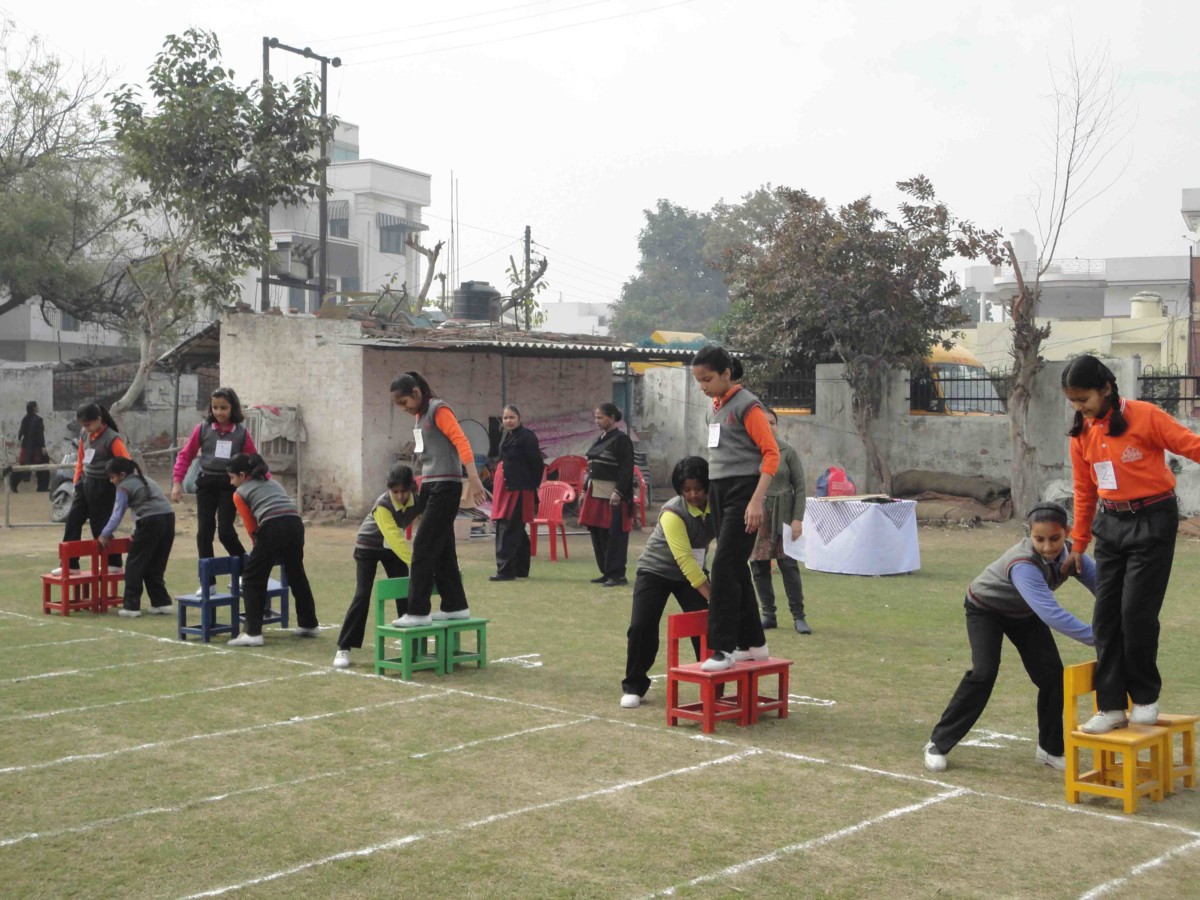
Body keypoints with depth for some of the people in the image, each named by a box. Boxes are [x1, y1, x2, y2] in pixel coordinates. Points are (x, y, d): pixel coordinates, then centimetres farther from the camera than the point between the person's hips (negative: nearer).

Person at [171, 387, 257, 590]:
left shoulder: (242, 433, 0)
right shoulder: (202, 429, 1)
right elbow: (185, 455, 5)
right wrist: (177, 482, -3)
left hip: (230, 485, -2)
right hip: (206, 483, 2)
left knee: (225, 531, -10)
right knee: (204, 532, 1)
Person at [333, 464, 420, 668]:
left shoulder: (418, 500, -21)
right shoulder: (382, 505, -35)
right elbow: (395, 537, -43)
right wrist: (416, 564, -50)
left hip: (392, 548, 5)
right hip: (368, 547, -5)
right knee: (362, 595, -11)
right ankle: (343, 649, -6)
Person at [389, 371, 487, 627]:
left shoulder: (438, 410, -10)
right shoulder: (420, 416, 15)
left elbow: (461, 442, -18)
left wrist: (474, 479, -27)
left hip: (445, 487, -9)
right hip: (430, 487, 9)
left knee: (424, 548, -10)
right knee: (442, 549, 11)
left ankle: (418, 612, -7)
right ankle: (455, 606, 19)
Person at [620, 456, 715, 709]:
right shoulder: (673, 513, -30)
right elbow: (684, 559, -33)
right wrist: (712, 596, -36)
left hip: (693, 572, 4)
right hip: (655, 571, -4)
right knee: (642, 627, -13)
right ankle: (633, 686, 4)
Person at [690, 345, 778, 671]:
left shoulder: (747, 405, -9)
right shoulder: (716, 408, 15)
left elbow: (771, 453, -14)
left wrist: (757, 501, -21)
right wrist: (710, 495, 14)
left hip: (742, 491, -8)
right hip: (718, 491, 8)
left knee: (725, 566, -13)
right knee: (735, 570, 11)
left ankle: (723, 648, -11)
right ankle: (753, 643, 20)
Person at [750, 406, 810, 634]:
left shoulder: (788, 452, 2)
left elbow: (800, 487, 2)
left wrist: (798, 519, -6)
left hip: (782, 515, -2)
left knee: (789, 565, -4)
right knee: (759, 567, 4)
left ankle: (798, 616, 3)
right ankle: (768, 614, 14)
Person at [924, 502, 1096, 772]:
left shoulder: (1071, 554, -24)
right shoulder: (1023, 564, -44)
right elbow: (1051, 613, -52)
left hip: (1024, 613, 6)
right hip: (986, 608, -6)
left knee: (1051, 672, -5)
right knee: (984, 673, -19)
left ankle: (1050, 749, 13)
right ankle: (938, 744, -6)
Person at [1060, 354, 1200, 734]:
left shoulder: (1144, 416, -15)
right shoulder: (1081, 433, 3)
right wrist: (1078, 545, 15)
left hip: (1152, 521, -6)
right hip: (1111, 524, 6)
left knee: (1137, 613, -5)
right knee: (1106, 615, 3)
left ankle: (1146, 698, 14)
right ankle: (1111, 706, 10)